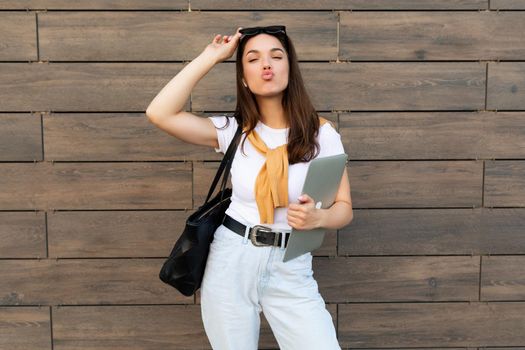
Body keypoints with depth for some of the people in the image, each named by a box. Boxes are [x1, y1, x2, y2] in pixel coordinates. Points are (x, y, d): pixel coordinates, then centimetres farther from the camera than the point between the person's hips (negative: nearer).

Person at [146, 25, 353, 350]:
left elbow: (344, 208, -1)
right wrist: (211, 56, -6)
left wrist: (316, 217, -24)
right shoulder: (233, 130, -1)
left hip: (291, 268, 0)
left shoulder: (322, 133, -4)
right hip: (231, 261, 1)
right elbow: (160, 113, -12)